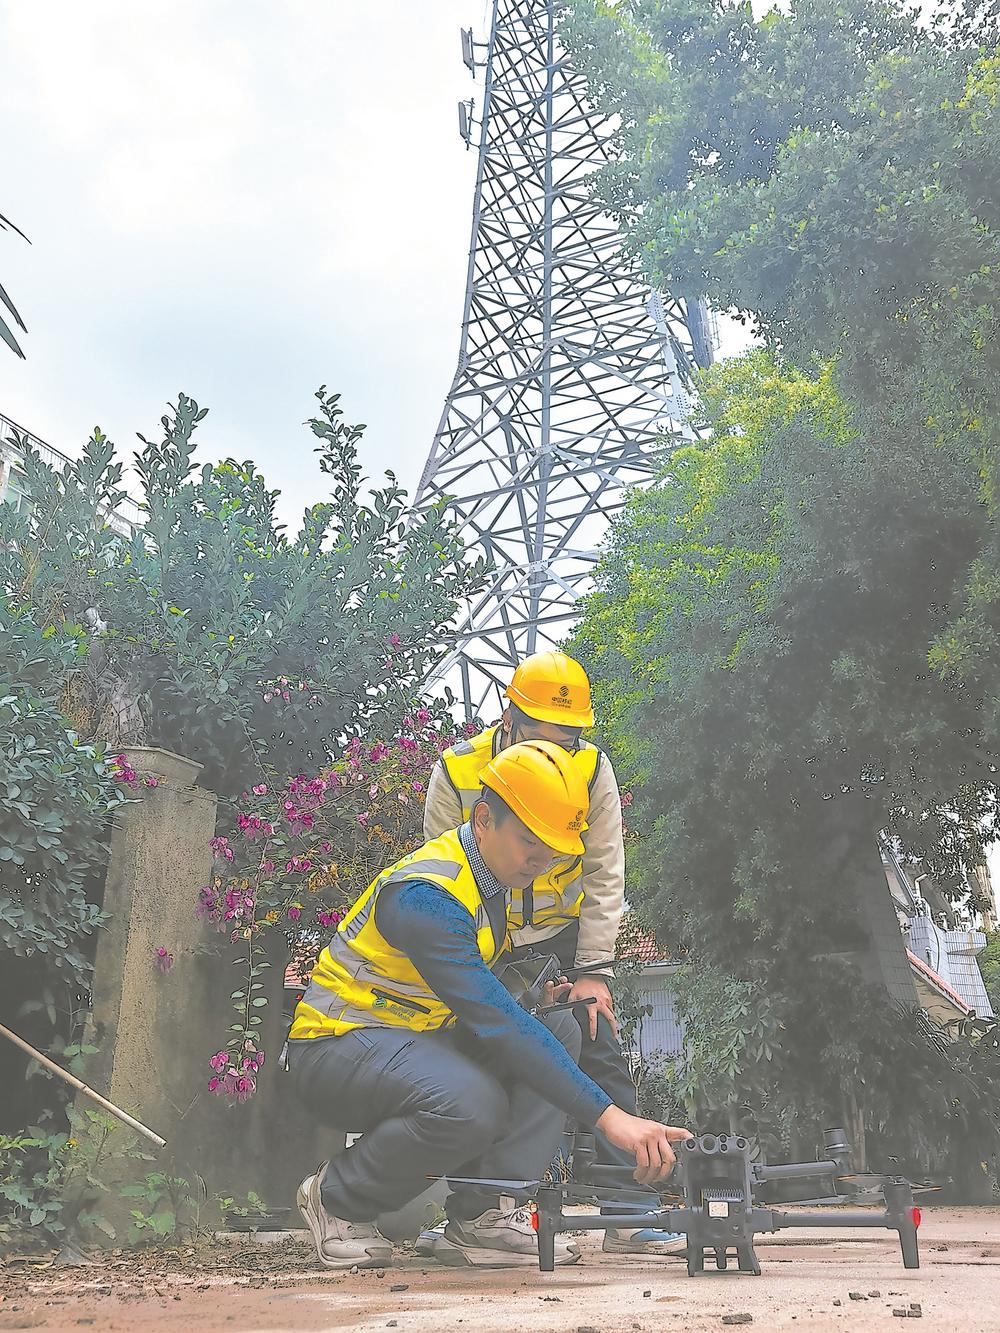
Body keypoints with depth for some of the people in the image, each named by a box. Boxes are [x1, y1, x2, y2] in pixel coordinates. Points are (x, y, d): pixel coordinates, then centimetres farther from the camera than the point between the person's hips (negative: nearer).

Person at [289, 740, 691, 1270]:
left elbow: (484, 1002, 19)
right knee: (472, 1105, -35)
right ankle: (338, 1198, -8)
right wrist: (610, 1117, -36)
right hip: (337, 1044, -9)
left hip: (413, 1036, 9)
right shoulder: (428, 894, -26)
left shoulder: (489, 874, 4)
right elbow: (496, 1024, -34)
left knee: (559, 1030, -4)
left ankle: (482, 1213, -10)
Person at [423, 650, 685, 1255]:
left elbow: (605, 876, -13)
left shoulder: (593, 769, -17)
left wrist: (594, 972, -16)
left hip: (564, 933, 1)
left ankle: (630, 1211, -1)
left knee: (601, 1053, -7)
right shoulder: (456, 772, -20)